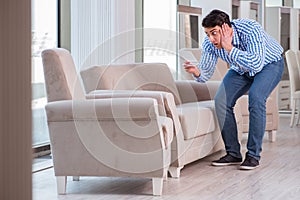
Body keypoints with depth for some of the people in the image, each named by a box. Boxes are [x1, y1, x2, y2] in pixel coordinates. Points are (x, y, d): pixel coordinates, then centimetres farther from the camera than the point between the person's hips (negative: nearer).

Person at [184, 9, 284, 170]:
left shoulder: (251, 29, -39)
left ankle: (253, 155, -19)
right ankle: (233, 153, -2)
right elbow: (206, 73, -15)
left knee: (255, 98, -29)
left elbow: (256, 64, -50)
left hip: (269, 64, -5)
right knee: (221, 101, -13)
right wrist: (197, 72, -38)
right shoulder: (209, 43, -23)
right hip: (241, 69, 5)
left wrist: (229, 48, -54)